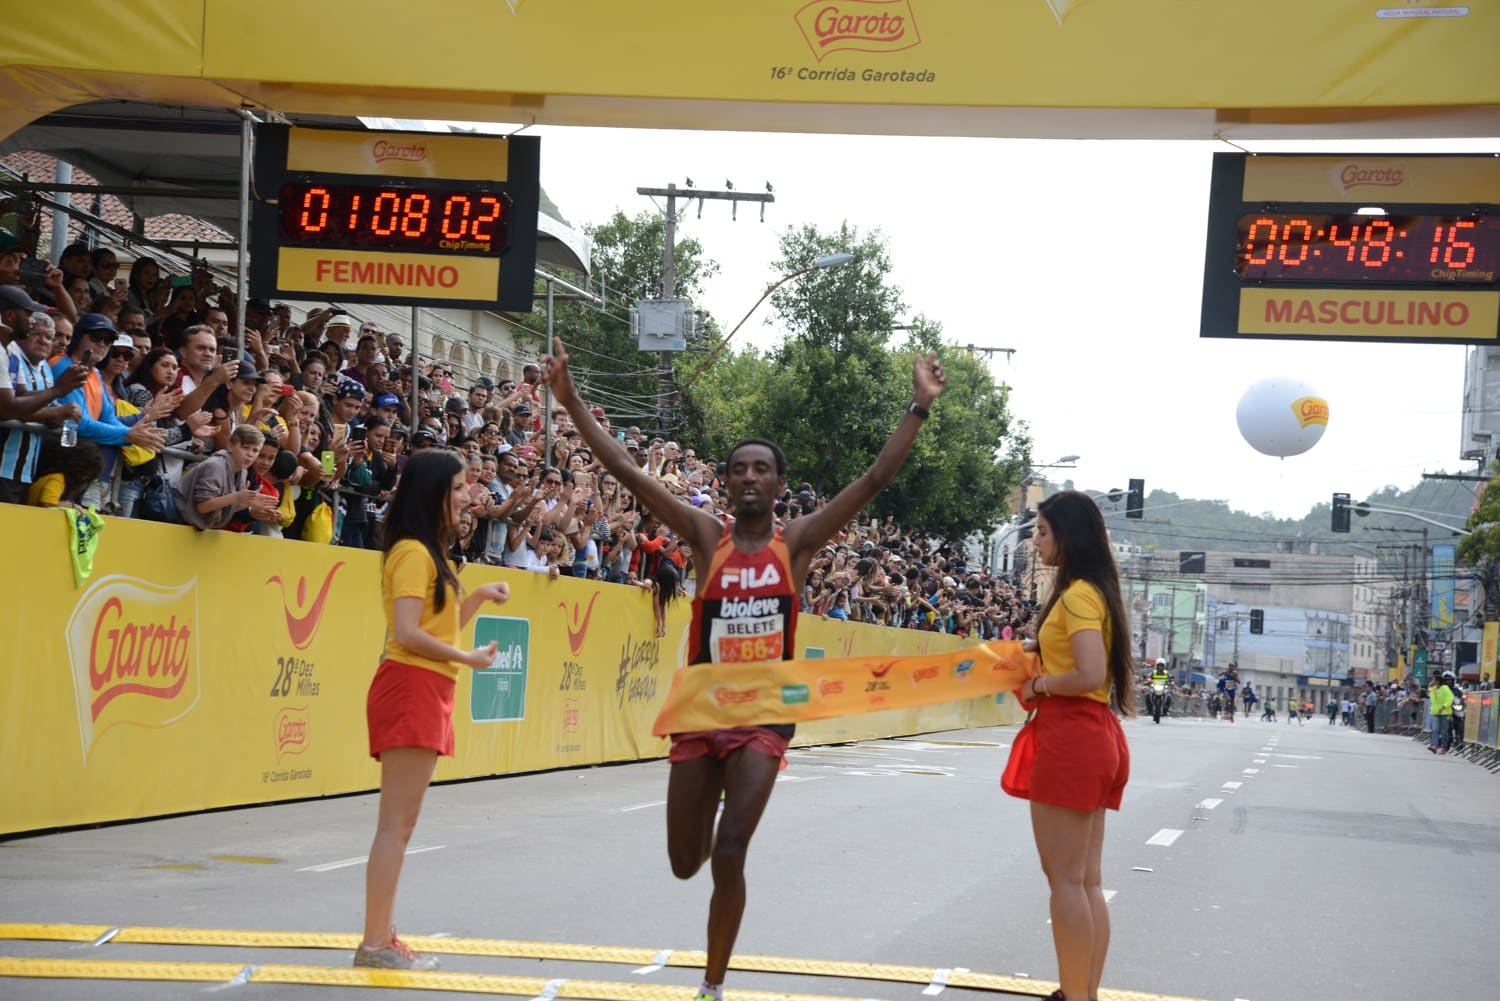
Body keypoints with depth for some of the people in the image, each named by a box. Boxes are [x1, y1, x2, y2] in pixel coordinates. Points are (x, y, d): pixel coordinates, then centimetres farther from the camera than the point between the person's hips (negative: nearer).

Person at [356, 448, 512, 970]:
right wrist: (468, 658, -11)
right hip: (410, 689, -10)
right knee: (395, 824, -9)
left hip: (426, 694, 10)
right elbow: (407, 633, -20)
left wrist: (478, 595, 11)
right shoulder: (412, 552, -11)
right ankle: (375, 943, -8)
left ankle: (383, 937, 14)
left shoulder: (432, 552, 18)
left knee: (401, 825, 11)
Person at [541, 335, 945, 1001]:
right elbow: (627, 472, -5)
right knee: (686, 864, 9)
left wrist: (919, 407, -12)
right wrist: (571, 402, -12)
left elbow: (875, 479, -5)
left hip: (764, 716, -2)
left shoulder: (797, 541, 1)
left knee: (728, 857, -13)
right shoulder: (707, 537, 1)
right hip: (700, 710, 2)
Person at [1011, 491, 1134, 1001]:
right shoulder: (1095, 589, 15)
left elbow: (1089, 675, -24)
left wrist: (1038, 685, -9)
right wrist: (1037, 649, 9)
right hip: (1098, 735, 10)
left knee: (1065, 878, -5)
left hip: (1071, 738, -10)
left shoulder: (1078, 593, -14)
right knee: (1087, 880, 11)